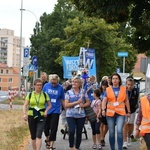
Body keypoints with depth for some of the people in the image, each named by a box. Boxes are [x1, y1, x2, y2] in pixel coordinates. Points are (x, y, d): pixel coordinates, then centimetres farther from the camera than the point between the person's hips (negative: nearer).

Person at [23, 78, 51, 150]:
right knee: (33, 136, 10)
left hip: (41, 117, -1)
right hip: (31, 117, 2)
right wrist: (24, 114, -15)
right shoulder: (30, 95, 4)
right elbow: (25, 105, 1)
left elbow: (49, 105, 10)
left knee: (38, 135, -14)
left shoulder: (45, 95, 3)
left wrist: (46, 110, -10)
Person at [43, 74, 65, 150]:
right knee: (46, 127, 13)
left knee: (53, 129, -2)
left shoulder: (60, 88, -4)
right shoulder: (46, 86, -3)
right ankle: (47, 139, 40)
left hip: (55, 111, -1)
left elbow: (62, 100, 3)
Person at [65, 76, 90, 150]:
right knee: (71, 131, -16)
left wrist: (83, 105, -11)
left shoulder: (83, 92, 6)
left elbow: (88, 102, 10)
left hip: (81, 115, 2)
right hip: (70, 115, -2)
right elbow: (66, 105, -7)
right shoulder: (68, 92, 0)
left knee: (79, 132, 5)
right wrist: (77, 102, -15)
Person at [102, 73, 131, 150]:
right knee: (111, 133, 6)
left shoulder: (124, 89, 6)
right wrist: (103, 109, -18)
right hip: (110, 113, 1)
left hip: (121, 113, -1)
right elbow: (104, 100, -2)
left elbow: (126, 101, 12)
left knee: (119, 131, -17)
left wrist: (128, 111, 12)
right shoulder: (108, 89, 5)